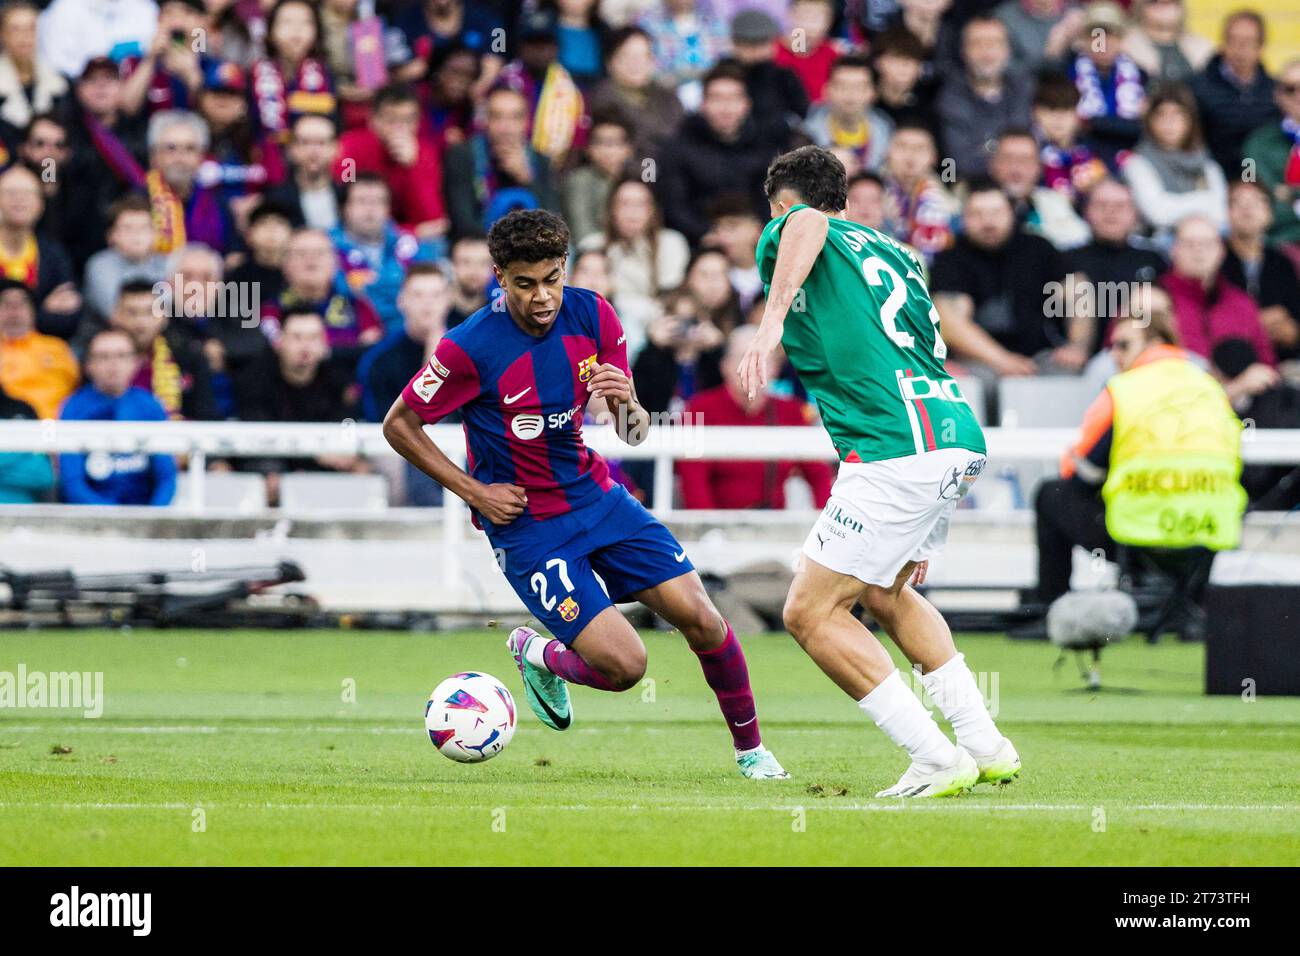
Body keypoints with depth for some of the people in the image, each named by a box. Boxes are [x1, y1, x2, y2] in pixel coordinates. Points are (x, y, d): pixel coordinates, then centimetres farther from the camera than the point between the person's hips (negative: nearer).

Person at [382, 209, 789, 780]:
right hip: (527, 525, -5)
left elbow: (633, 434, 0)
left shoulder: (592, 316, -6)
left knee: (699, 618, -7)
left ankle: (749, 747, 16)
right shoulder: (471, 347, -20)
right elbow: (398, 425, -7)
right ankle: (536, 655, 17)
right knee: (624, 663, -16)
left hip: (595, 494, 5)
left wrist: (628, 404, -25)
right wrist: (475, 492, -11)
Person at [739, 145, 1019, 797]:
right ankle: (985, 747, 21)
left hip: (896, 451, -9)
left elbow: (808, 225, -20)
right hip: (959, 436, 9)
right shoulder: (891, 252, 28)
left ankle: (936, 760, -8)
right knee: (883, 593, 28)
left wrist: (771, 322, -32)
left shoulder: (782, 236, 7)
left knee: (810, 613, -2)